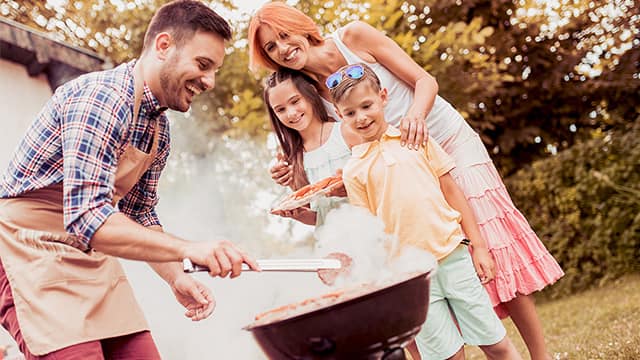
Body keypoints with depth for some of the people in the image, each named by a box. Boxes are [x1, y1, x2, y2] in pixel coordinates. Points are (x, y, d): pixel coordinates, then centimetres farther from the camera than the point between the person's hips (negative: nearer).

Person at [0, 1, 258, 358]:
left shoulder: (160, 130, 7)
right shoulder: (102, 97, -22)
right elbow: (86, 219, -32)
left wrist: (177, 277, 2)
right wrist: (188, 249, -39)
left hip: (92, 257, 9)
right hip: (31, 245, -8)